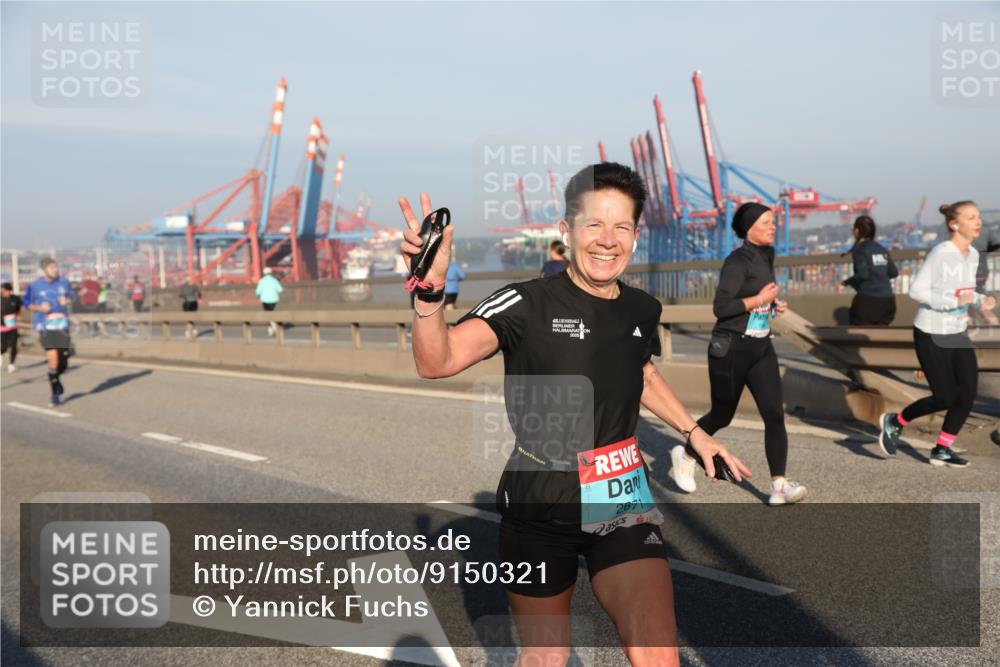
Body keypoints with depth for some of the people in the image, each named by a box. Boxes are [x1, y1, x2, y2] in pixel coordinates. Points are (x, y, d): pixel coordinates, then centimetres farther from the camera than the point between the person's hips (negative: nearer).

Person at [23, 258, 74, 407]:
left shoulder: (64, 282, 4)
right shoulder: (34, 286, -3)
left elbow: (71, 296, 19)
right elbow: (27, 303, 7)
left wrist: (67, 301, -4)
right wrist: (40, 308, -12)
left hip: (62, 325, 3)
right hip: (45, 326, -3)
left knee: (63, 361, 3)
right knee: (53, 359, -12)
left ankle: (55, 379, 39)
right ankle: (55, 394, 3)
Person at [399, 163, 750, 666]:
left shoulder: (642, 309, 1)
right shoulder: (528, 304, -15)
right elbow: (436, 362, -31)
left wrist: (694, 432, 21)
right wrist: (430, 288, -47)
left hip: (622, 498, 3)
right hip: (538, 505, -3)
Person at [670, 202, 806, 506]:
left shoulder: (766, 257, 10)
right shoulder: (738, 261, -15)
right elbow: (720, 307, -22)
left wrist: (772, 305, 10)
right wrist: (759, 300, -19)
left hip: (761, 348, 7)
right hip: (731, 348, -7)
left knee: (775, 414, -8)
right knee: (722, 416, 9)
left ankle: (780, 486, -10)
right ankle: (685, 454, 35)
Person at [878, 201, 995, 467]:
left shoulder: (973, 255, 7)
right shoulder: (941, 253, -18)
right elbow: (916, 290, -21)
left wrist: (980, 300, -2)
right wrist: (955, 301, -25)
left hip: (958, 334, 8)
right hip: (931, 335, -7)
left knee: (968, 392, -2)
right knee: (946, 397, -5)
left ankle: (942, 450, 12)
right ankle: (894, 422, 19)